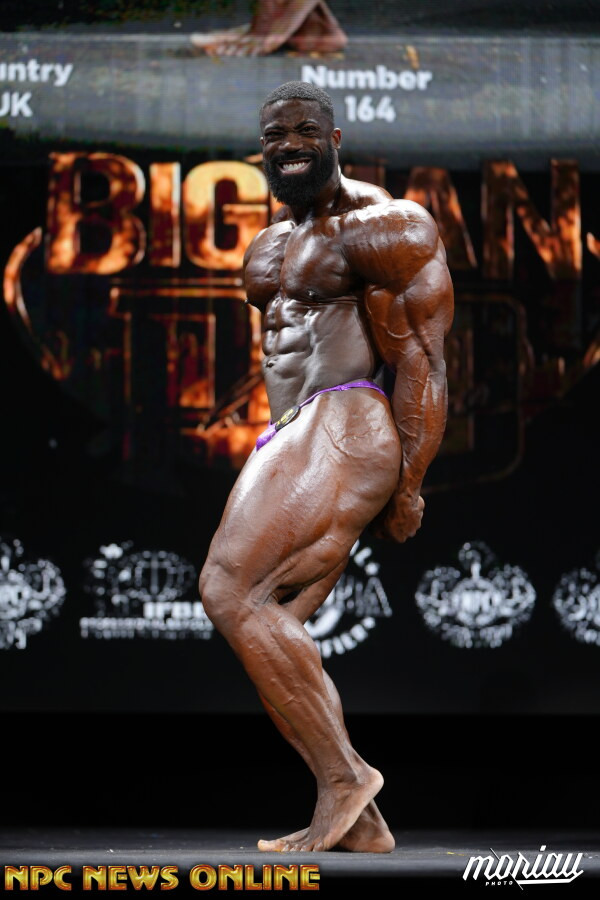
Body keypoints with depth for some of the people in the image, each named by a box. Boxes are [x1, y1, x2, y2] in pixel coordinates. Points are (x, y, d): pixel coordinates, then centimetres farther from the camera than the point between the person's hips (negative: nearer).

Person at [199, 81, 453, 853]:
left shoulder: (378, 226, -5)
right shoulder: (268, 246, 22)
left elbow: (423, 361, -10)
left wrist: (408, 487, -14)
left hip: (344, 433, -9)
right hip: (282, 441, 9)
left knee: (232, 592, -21)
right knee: (273, 635, 2)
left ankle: (343, 777, -18)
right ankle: (360, 824, 3)